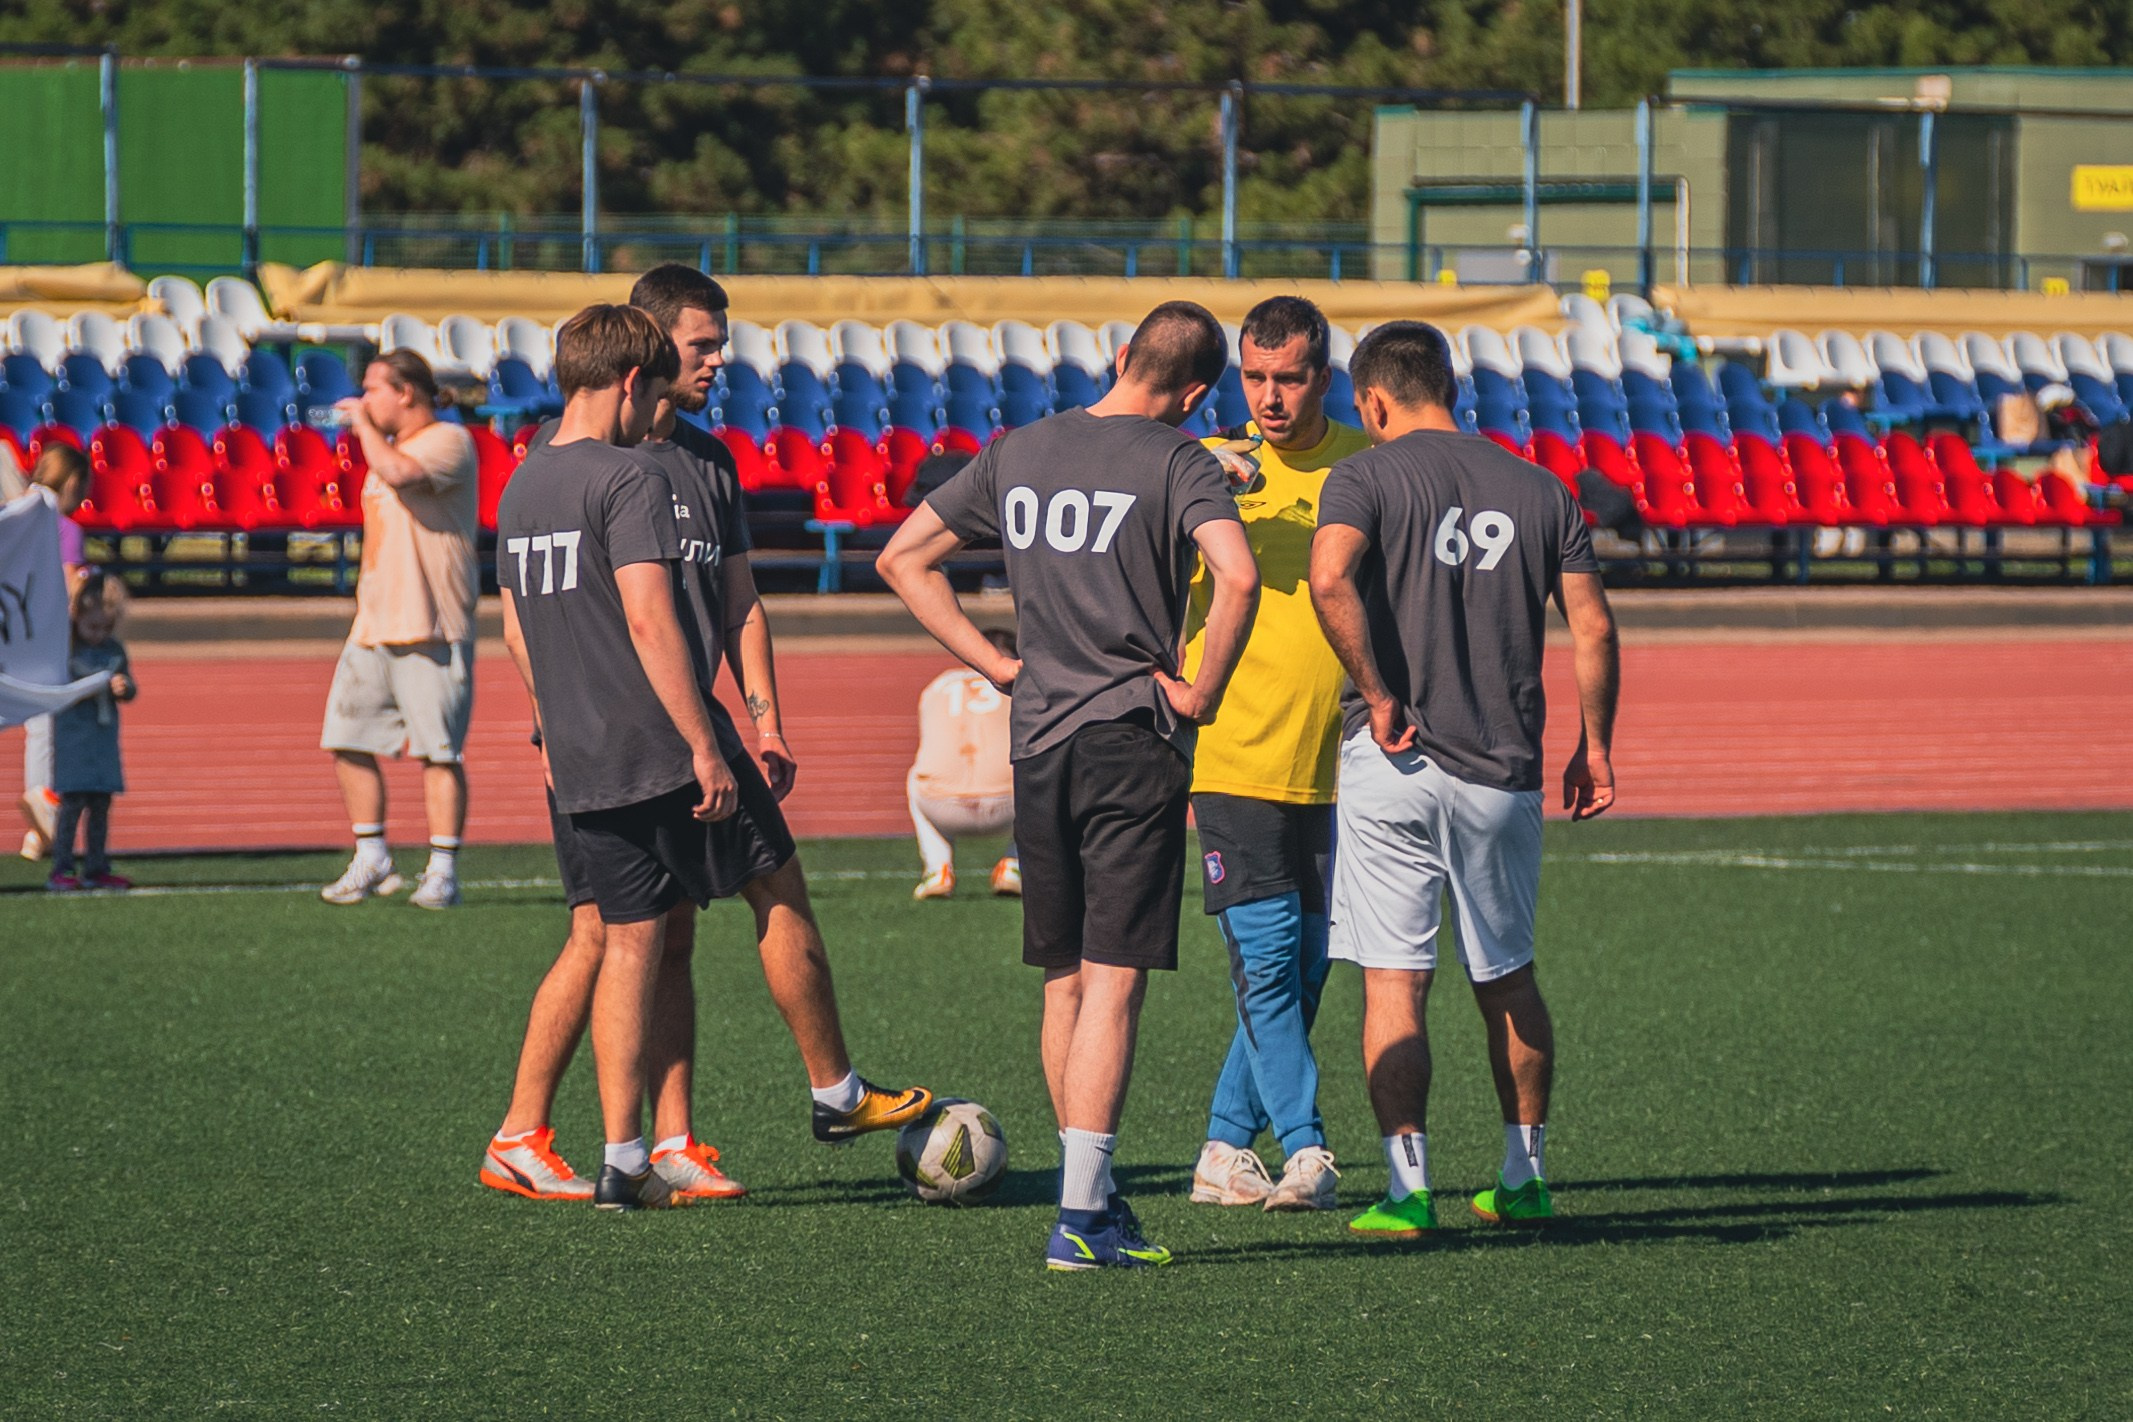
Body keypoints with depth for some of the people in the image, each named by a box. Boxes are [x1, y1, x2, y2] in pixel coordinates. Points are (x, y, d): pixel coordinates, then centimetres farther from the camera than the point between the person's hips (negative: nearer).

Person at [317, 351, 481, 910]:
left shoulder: (449, 441, -8)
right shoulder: (387, 447, 20)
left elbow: (399, 473, -27)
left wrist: (363, 423, -12)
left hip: (430, 630, -9)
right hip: (373, 628, 9)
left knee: (439, 751, -7)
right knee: (348, 742, 6)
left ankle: (442, 872, -3)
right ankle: (371, 862, 15)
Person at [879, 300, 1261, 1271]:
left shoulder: (1019, 454, 10)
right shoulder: (1178, 464, -7)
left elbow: (902, 557, 13)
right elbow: (1235, 576, -25)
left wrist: (993, 663, 11)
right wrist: (1202, 693, -11)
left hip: (1039, 743, 5)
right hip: (1135, 741, -5)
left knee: (1065, 979, 14)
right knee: (1113, 981, -6)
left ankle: (1092, 1198, 21)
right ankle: (1082, 1216, -11)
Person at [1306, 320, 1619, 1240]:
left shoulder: (1364, 479, -2)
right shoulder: (1537, 490, 9)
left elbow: (1330, 578, -21)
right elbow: (1593, 627, 5)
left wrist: (1377, 696, -13)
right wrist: (1595, 745, 14)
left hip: (1393, 761, -4)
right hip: (1503, 771, 4)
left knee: (1393, 983, -2)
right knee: (1508, 981, 17)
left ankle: (1407, 1187, -8)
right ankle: (1524, 1177, 23)